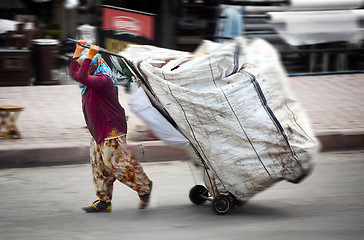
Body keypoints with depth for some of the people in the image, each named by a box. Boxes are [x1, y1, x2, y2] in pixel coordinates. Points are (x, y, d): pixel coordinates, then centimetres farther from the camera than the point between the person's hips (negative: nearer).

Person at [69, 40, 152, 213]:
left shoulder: (103, 80, -19)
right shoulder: (94, 80, 12)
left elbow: (82, 78, -35)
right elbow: (74, 74, 27)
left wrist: (89, 56, -31)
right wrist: (78, 50, 21)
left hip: (111, 132, -10)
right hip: (99, 133, 10)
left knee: (116, 164, -7)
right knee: (98, 166, 9)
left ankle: (144, 186, 10)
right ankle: (104, 201, 14)